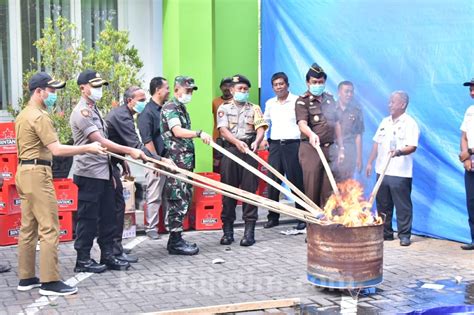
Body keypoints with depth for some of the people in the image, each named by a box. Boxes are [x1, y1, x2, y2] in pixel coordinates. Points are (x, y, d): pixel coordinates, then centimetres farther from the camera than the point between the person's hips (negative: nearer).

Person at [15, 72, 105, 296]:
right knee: (49, 229, -8)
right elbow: (56, 149, -22)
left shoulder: (23, 115, 17)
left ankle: (26, 278, 17)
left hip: (24, 172, 10)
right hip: (37, 174, -10)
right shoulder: (39, 117, -14)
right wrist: (87, 148, -18)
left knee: (28, 227, 12)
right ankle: (50, 282, -8)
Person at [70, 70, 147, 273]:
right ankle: (83, 260, 7)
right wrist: (129, 151, -20)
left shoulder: (94, 110, 16)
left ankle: (107, 256, 19)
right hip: (89, 174, -9)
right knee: (88, 218, -1)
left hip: (104, 173, 9)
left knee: (108, 216, 11)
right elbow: (100, 142, -20)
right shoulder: (82, 112, -13)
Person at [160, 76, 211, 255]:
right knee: (178, 200, -9)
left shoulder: (182, 108, 22)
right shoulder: (170, 108, -8)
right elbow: (177, 131, -23)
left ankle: (176, 239, 16)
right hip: (176, 161, -10)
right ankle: (175, 242, -6)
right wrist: (199, 134, -33)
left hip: (186, 162, 10)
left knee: (184, 199, 10)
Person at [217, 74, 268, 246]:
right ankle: (227, 230, 8)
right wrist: (237, 142, -21)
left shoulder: (254, 108, 13)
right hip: (230, 150, 0)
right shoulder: (224, 108, 11)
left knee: (250, 189, -3)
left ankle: (249, 230, -1)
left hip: (249, 151, 0)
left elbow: (261, 128, 0)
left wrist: (256, 141, -22)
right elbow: (223, 130, -3)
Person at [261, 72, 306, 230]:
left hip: (292, 144, -4)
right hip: (275, 145, 4)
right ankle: (273, 217, 12)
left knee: (296, 181, -1)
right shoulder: (270, 103, 14)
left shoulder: (296, 101, -2)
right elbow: (265, 122, 24)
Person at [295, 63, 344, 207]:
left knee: (328, 189, 5)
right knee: (312, 188, -4)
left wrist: (340, 147, 14)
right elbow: (302, 123, -21)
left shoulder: (330, 99, 14)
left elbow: (336, 124, 19)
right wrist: (311, 134, -42)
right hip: (311, 148, -5)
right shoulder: (302, 101, -4)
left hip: (329, 149, 5)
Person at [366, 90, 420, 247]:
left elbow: (412, 146, -15)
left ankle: (404, 235, 4)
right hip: (382, 170, 7)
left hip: (400, 173, -7)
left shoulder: (410, 123, -6)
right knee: (383, 205, 12)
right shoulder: (385, 122, 15)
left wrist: (399, 152, -33)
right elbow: (377, 143, 19)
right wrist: (370, 162, 14)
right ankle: (385, 233, 22)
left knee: (403, 206, -3)